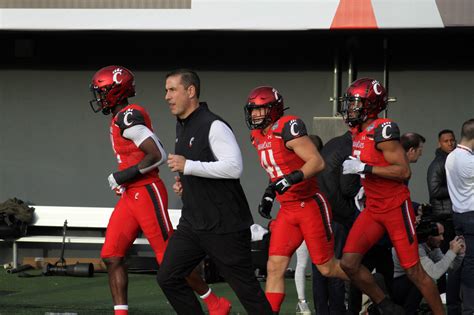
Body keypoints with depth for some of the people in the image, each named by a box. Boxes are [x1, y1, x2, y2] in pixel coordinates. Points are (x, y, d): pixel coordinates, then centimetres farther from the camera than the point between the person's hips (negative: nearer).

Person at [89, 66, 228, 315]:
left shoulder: (128, 117, -15)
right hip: (130, 196, 10)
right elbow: (153, 151, 23)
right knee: (112, 256, 3)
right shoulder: (121, 119, 15)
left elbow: (158, 155, -22)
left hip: (146, 194, -10)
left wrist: (125, 175, -16)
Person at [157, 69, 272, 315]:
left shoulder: (213, 126, -16)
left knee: (245, 286, -1)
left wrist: (188, 167, -23)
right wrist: (184, 183, 8)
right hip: (192, 222, 9)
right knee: (168, 278, 4)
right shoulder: (182, 127, 14)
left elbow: (234, 166, -25)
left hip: (225, 224, -9)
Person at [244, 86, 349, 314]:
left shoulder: (287, 128, -16)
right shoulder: (258, 136, 10)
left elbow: (317, 162, -23)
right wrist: (269, 194, 14)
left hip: (310, 205, -8)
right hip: (287, 210, 8)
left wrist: (291, 178, -35)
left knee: (327, 267, 2)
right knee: (275, 267, -3)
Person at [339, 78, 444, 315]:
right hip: (373, 208, 8)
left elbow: (403, 171, -23)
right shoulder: (358, 132, 9)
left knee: (413, 271, -3)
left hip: (396, 208, -8)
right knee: (349, 263, -2)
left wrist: (364, 168, -25)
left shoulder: (383, 130, -18)